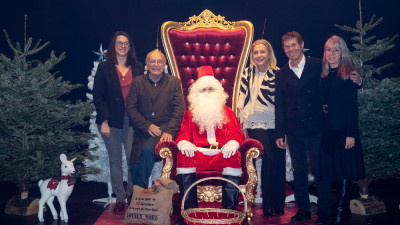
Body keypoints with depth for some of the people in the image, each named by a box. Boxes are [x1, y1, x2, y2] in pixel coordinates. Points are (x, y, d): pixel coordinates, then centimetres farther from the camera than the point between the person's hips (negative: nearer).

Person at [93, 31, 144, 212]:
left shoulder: (138, 68, 8)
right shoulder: (104, 68, 3)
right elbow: (98, 96, 0)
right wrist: (104, 121, -7)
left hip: (132, 121, 1)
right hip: (111, 122, -1)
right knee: (115, 160, 6)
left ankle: (133, 194, 14)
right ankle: (120, 198, 16)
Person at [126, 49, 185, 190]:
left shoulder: (174, 82, 8)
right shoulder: (137, 82, 10)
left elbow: (179, 109, -1)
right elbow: (130, 108, 3)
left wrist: (169, 131, -14)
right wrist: (147, 126, -11)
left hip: (165, 130, -2)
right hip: (142, 132, 2)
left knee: (147, 149, -30)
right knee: (134, 165, -10)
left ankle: (142, 187, -11)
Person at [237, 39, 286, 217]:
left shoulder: (277, 73, 9)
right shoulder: (247, 74, 9)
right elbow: (243, 99, 11)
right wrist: (243, 122, 6)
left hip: (276, 124, 2)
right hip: (257, 124, -2)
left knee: (279, 160, -1)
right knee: (269, 158, -15)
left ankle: (279, 205, 16)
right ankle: (268, 205, -3)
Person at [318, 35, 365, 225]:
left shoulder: (348, 75, -4)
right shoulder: (323, 76, 11)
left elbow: (352, 107, -8)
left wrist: (351, 134, -14)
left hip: (343, 130, -5)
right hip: (326, 130, 5)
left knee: (344, 172, 0)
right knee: (328, 171, 8)